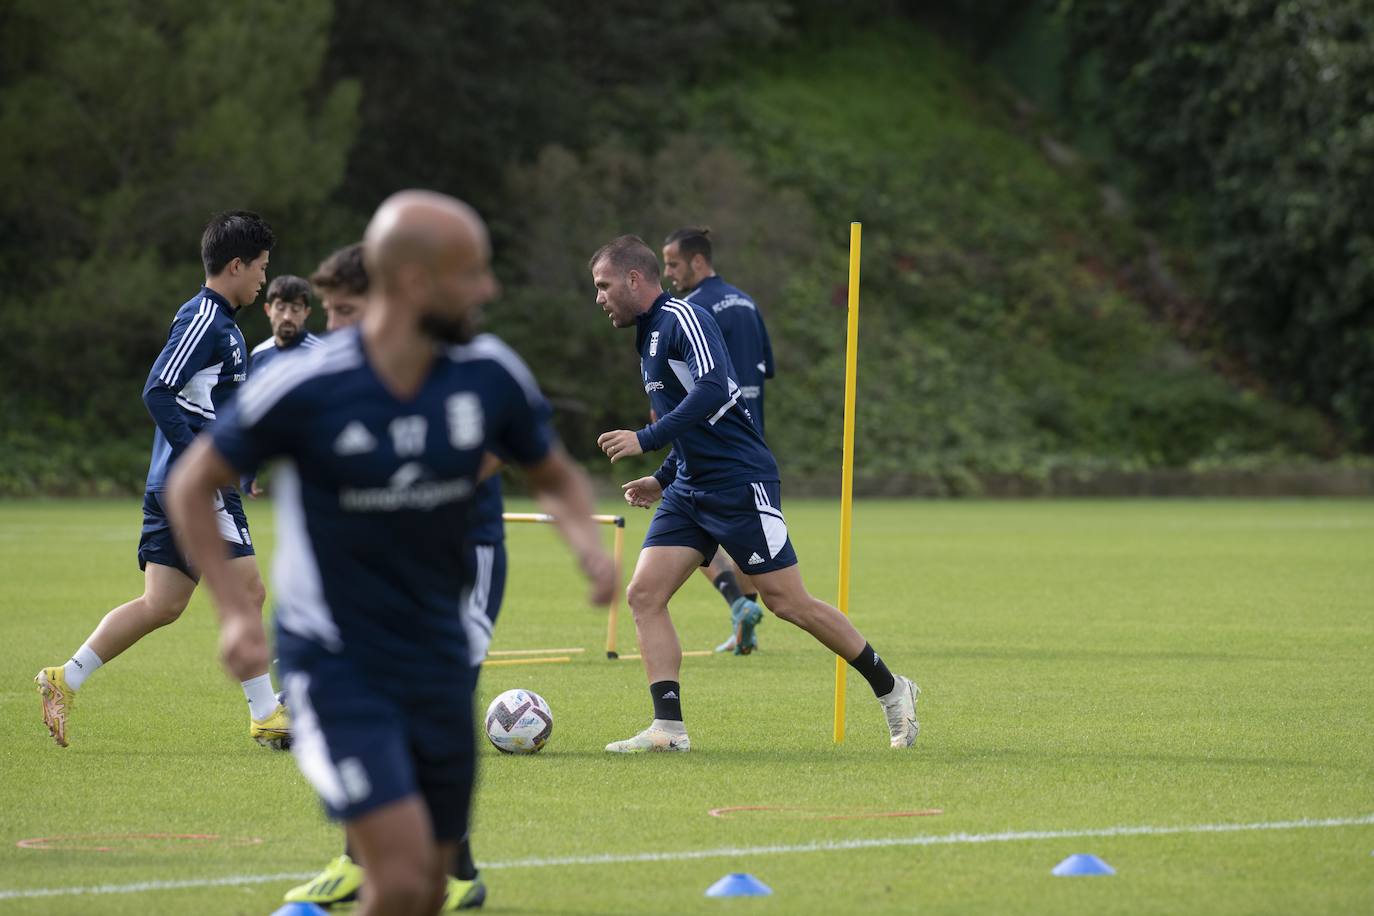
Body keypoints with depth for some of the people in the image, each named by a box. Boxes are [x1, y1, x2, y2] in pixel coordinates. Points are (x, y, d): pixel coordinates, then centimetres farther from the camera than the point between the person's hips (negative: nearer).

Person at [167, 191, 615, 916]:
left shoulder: (490, 376, -4)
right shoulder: (307, 388, -16)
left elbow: (555, 478, 13)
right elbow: (191, 486, -3)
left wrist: (586, 542, -9)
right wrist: (234, 610, -13)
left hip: (437, 660, 5)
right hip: (335, 662, -5)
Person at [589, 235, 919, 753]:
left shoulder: (682, 318, -12)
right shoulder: (649, 336, 17)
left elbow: (711, 391, -28)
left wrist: (645, 440, -28)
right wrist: (661, 480, 23)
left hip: (740, 483, -9)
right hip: (690, 491, 9)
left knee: (788, 603, -4)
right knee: (644, 594, -5)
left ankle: (892, 691, 11)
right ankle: (669, 728, -7)